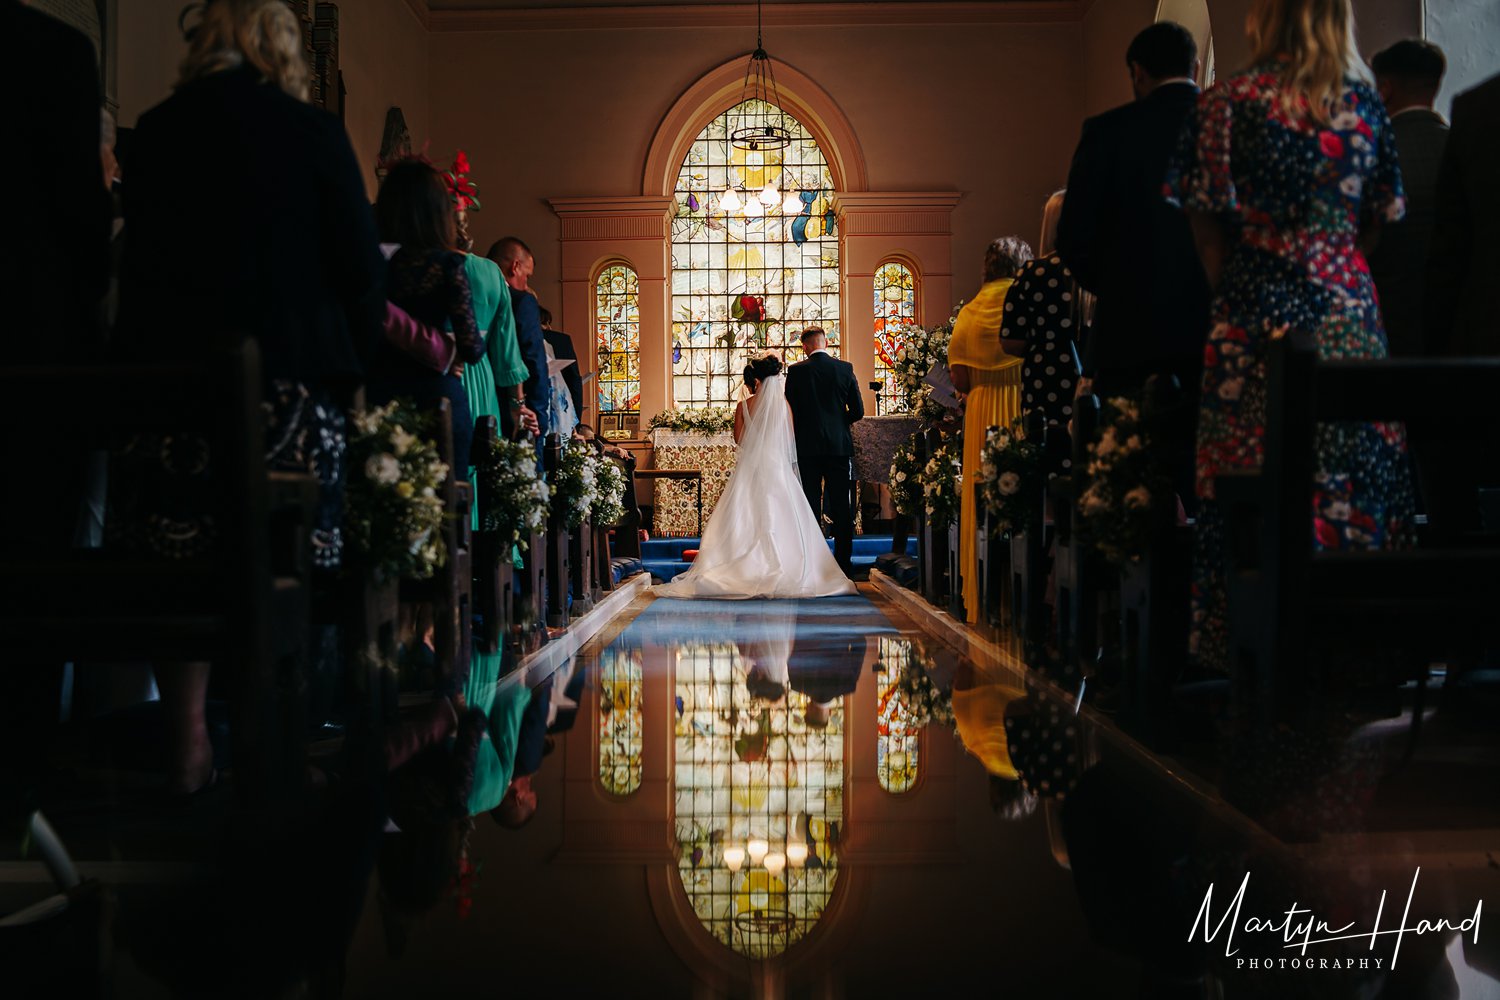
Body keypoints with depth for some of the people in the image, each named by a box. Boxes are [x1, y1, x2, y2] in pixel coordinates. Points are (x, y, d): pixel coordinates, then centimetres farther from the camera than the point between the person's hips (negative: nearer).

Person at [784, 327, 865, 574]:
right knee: (842, 507, 5)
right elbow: (857, 411, 2)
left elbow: (790, 410, -2)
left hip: (807, 447, -1)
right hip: (840, 445, 1)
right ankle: (844, 561, 6)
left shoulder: (796, 371, -4)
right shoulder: (845, 368, 1)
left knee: (810, 507, 3)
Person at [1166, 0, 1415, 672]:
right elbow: (1377, 220, 11)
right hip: (1349, 310, 4)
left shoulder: (1231, 101, -3)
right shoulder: (1365, 103, 9)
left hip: (1258, 313, -3)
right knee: (1356, 473, 8)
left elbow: (1207, 223, -2)